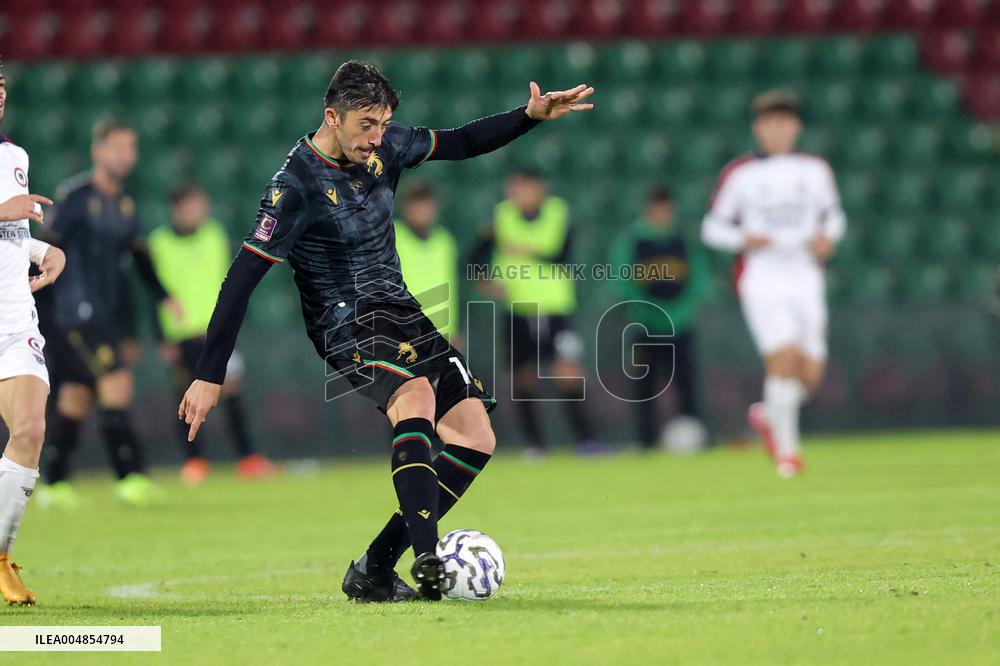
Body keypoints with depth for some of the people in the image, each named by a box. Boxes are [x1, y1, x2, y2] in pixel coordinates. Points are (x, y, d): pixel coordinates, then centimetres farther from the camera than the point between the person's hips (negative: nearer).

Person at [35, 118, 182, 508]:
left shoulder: (125, 203, 12)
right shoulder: (74, 196, -10)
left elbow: (137, 253, 23)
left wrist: (163, 296, 23)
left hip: (106, 314, 8)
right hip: (73, 312, -8)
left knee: (76, 396, 10)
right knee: (116, 384, -15)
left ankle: (54, 484, 17)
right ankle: (130, 477, -15)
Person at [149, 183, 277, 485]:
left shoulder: (216, 236, 6)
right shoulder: (159, 243, 1)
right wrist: (163, 339, -2)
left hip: (216, 330, 1)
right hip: (181, 334, -1)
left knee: (231, 391, -7)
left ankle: (247, 458, -3)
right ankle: (194, 459, 13)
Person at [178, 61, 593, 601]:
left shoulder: (384, 147, 2)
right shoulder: (297, 185, -18)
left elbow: (459, 143, 19)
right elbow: (242, 278, -19)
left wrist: (531, 116, 6)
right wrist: (209, 377, -21)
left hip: (399, 312, 8)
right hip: (346, 325, -8)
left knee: (475, 435, -3)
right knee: (417, 396, -36)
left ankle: (374, 572, -2)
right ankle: (427, 563, -46)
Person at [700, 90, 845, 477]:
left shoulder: (815, 170, 8)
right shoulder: (739, 174, 0)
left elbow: (833, 214, 20)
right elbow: (712, 227, 4)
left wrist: (827, 237, -2)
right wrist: (744, 238, -15)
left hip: (805, 279, 4)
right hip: (761, 280, -4)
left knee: (810, 373, -1)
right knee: (784, 356, -19)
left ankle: (770, 415, 31)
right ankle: (786, 448, -4)